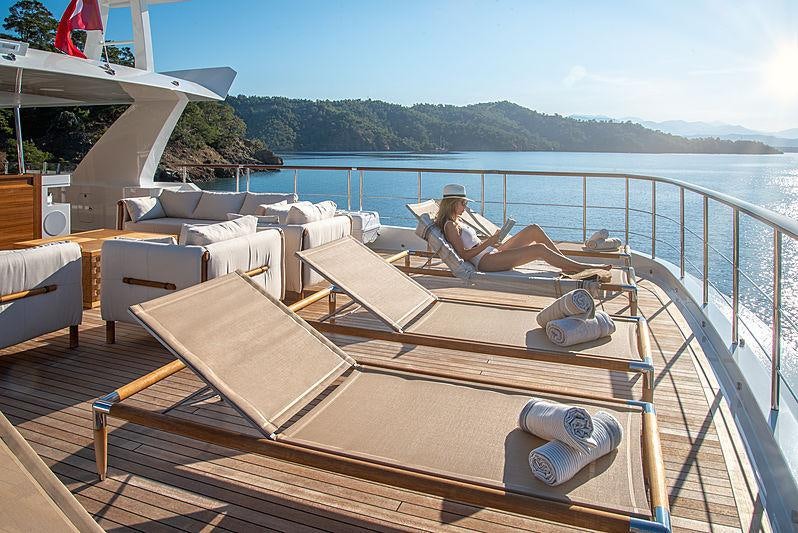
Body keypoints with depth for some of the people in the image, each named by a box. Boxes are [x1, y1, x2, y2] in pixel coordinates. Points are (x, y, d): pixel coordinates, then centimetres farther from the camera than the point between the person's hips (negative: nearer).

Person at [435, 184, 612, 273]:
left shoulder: (456, 222, 19)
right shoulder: (450, 225, -12)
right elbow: (464, 254, -20)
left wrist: (492, 242, 8)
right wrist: (488, 242, -18)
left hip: (492, 254, 10)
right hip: (486, 261, -10)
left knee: (534, 229, 2)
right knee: (540, 249, -19)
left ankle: (567, 264, 4)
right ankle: (578, 267, -4)